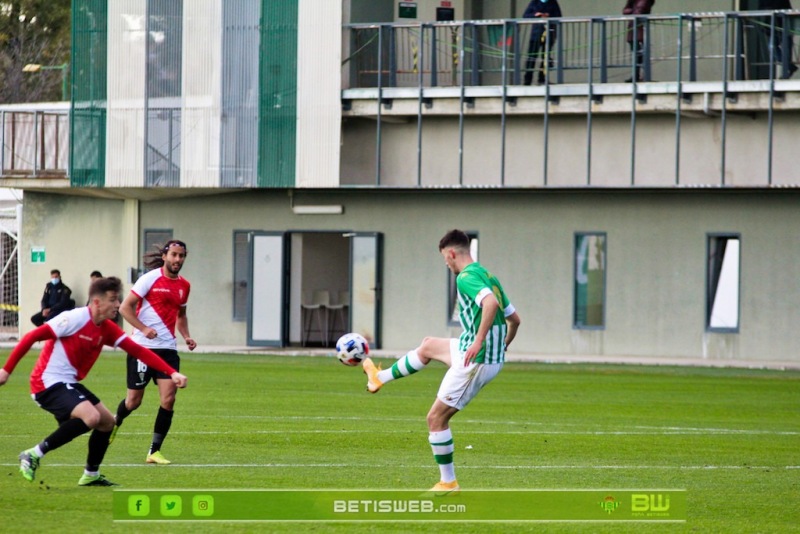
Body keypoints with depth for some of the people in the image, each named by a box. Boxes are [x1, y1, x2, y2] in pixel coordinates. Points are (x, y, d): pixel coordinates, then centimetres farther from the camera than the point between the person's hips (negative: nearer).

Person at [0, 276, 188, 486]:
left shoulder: (107, 329, 6)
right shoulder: (75, 319, -18)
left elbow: (138, 351, 5)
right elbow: (31, 337, -17)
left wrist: (172, 373, -4)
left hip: (69, 383, 9)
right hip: (48, 382, -9)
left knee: (107, 422, 14)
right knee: (91, 417, -27)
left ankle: (91, 476, 30)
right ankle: (34, 454, -19)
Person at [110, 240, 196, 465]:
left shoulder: (184, 285, 10)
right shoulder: (150, 279, -8)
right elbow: (125, 307, -8)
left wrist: (186, 336, 8)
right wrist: (144, 329, -20)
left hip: (168, 348, 4)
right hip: (142, 347, -4)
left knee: (168, 398, -11)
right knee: (134, 400, 4)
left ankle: (154, 451, -3)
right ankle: (114, 423, 39)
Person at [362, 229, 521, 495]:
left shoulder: (466, 278, -17)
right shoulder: (489, 277, 12)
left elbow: (490, 303, -37)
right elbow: (514, 318, 18)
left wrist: (479, 341, -35)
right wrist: (500, 348, 29)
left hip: (476, 361, -9)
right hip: (494, 360, 9)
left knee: (436, 418, 2)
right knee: (428, 346, 30)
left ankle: (448, 483, 8)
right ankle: (381, 377, 47)